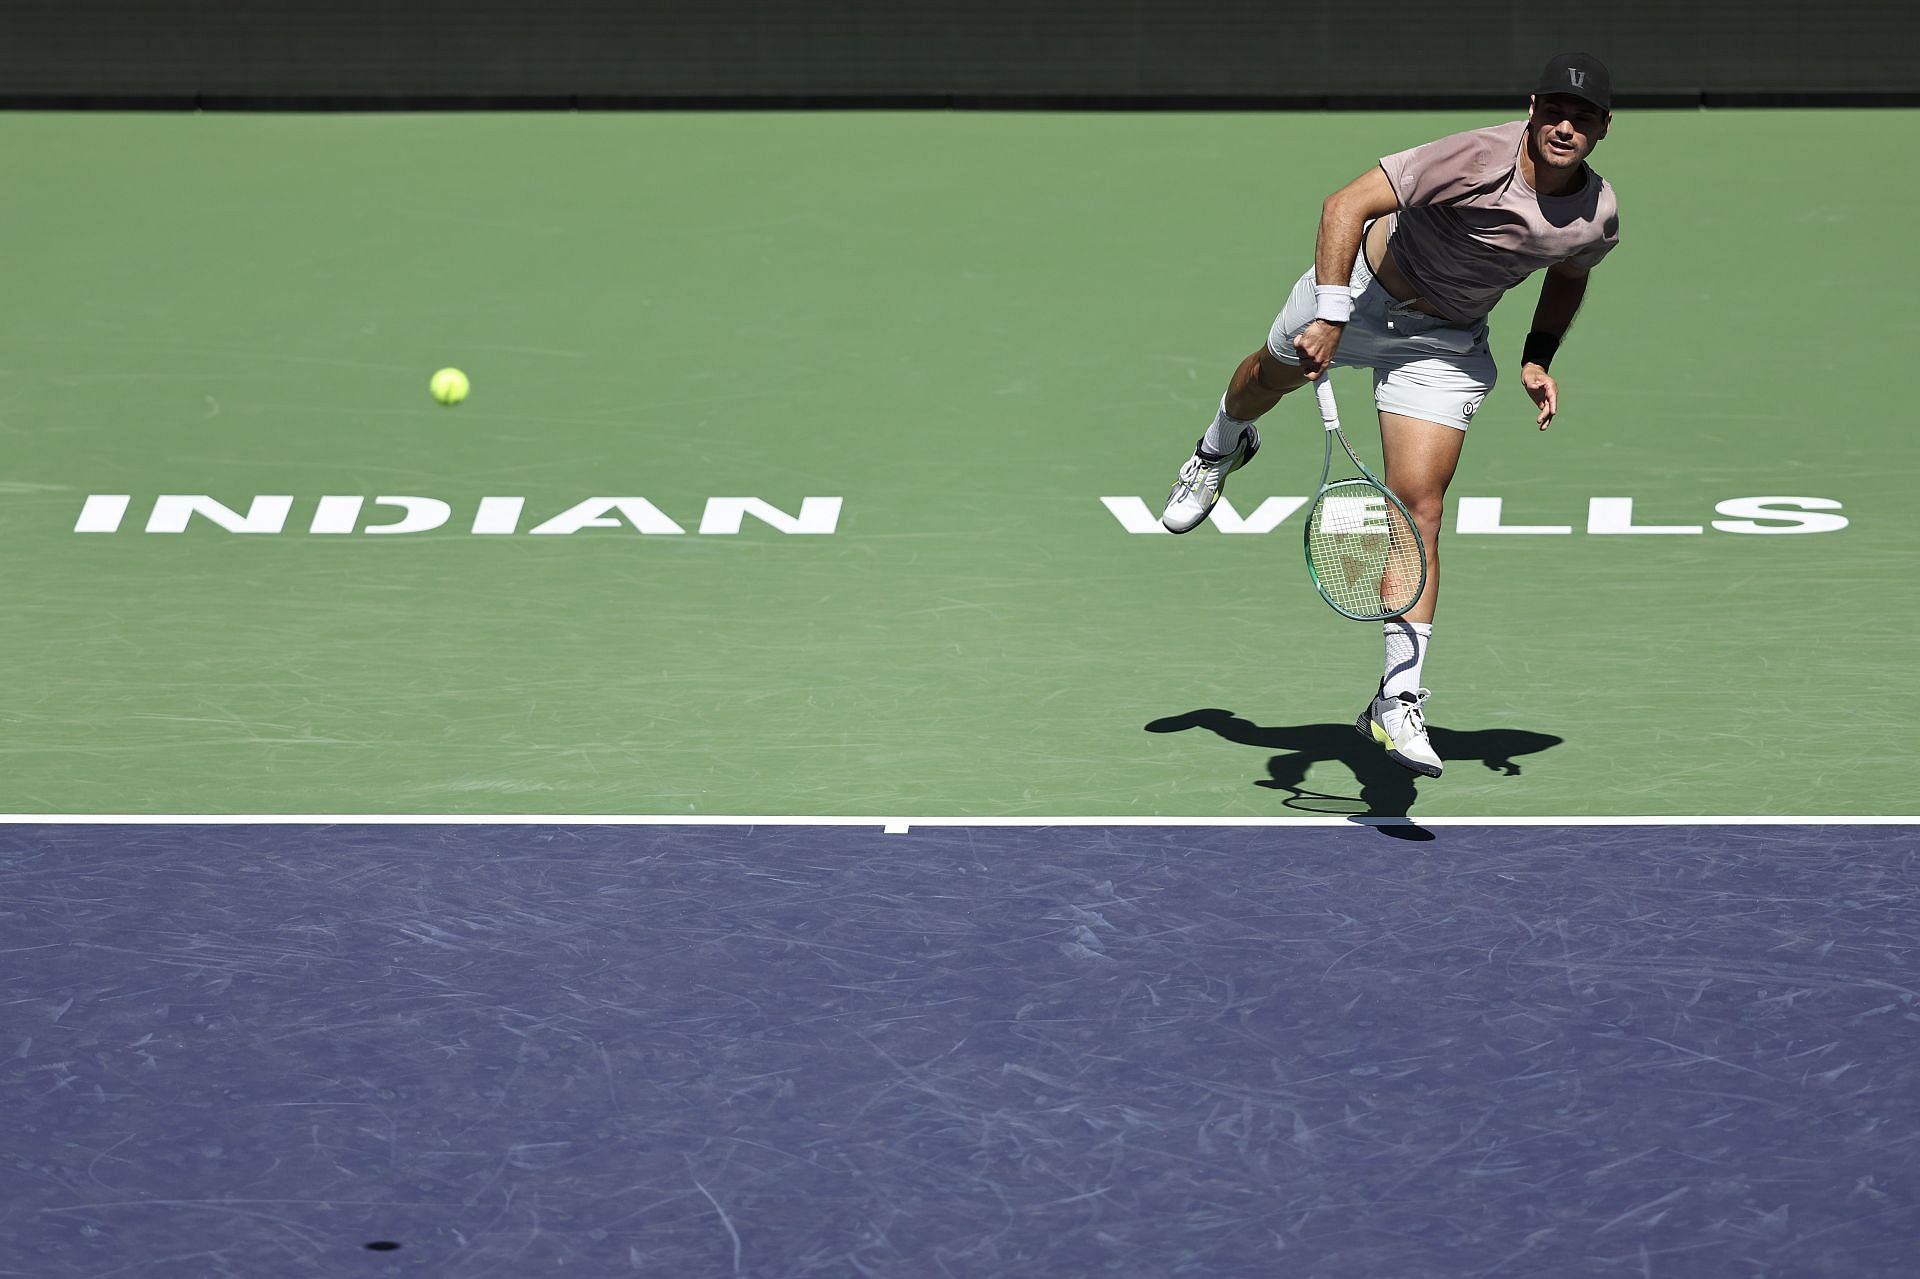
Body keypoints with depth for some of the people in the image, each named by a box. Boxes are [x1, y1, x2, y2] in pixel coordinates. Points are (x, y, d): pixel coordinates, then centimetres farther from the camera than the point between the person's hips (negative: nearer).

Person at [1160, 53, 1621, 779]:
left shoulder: (1597, 218, -17)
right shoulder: (1475, 159, -34)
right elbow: (1347, 204, -34)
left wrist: (1538, 359, -4)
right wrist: (1330, 313, -42)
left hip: (1442, 344, 1)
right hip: (1360, 285, -1)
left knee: (1419, 509, -12)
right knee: (1272, 374, 29)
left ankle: (1398, 702, -10)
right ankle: (1221, 449, 68)